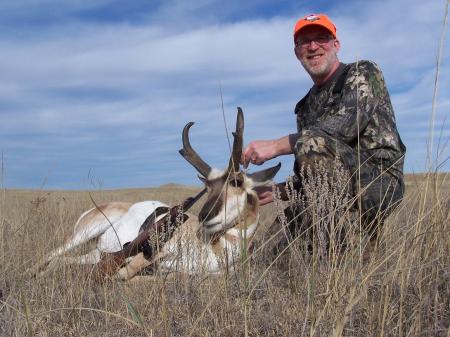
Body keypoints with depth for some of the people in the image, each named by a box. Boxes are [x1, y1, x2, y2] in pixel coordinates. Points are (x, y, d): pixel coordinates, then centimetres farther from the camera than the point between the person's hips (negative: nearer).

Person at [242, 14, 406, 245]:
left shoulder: (363, 73, -2)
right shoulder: (306, 105, 18)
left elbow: (344, 126, -22)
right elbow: (310, 173, 18)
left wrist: (275, 146, -21)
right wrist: (278, 191, -1)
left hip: (380, 182, -7)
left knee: (313, 141, -30)